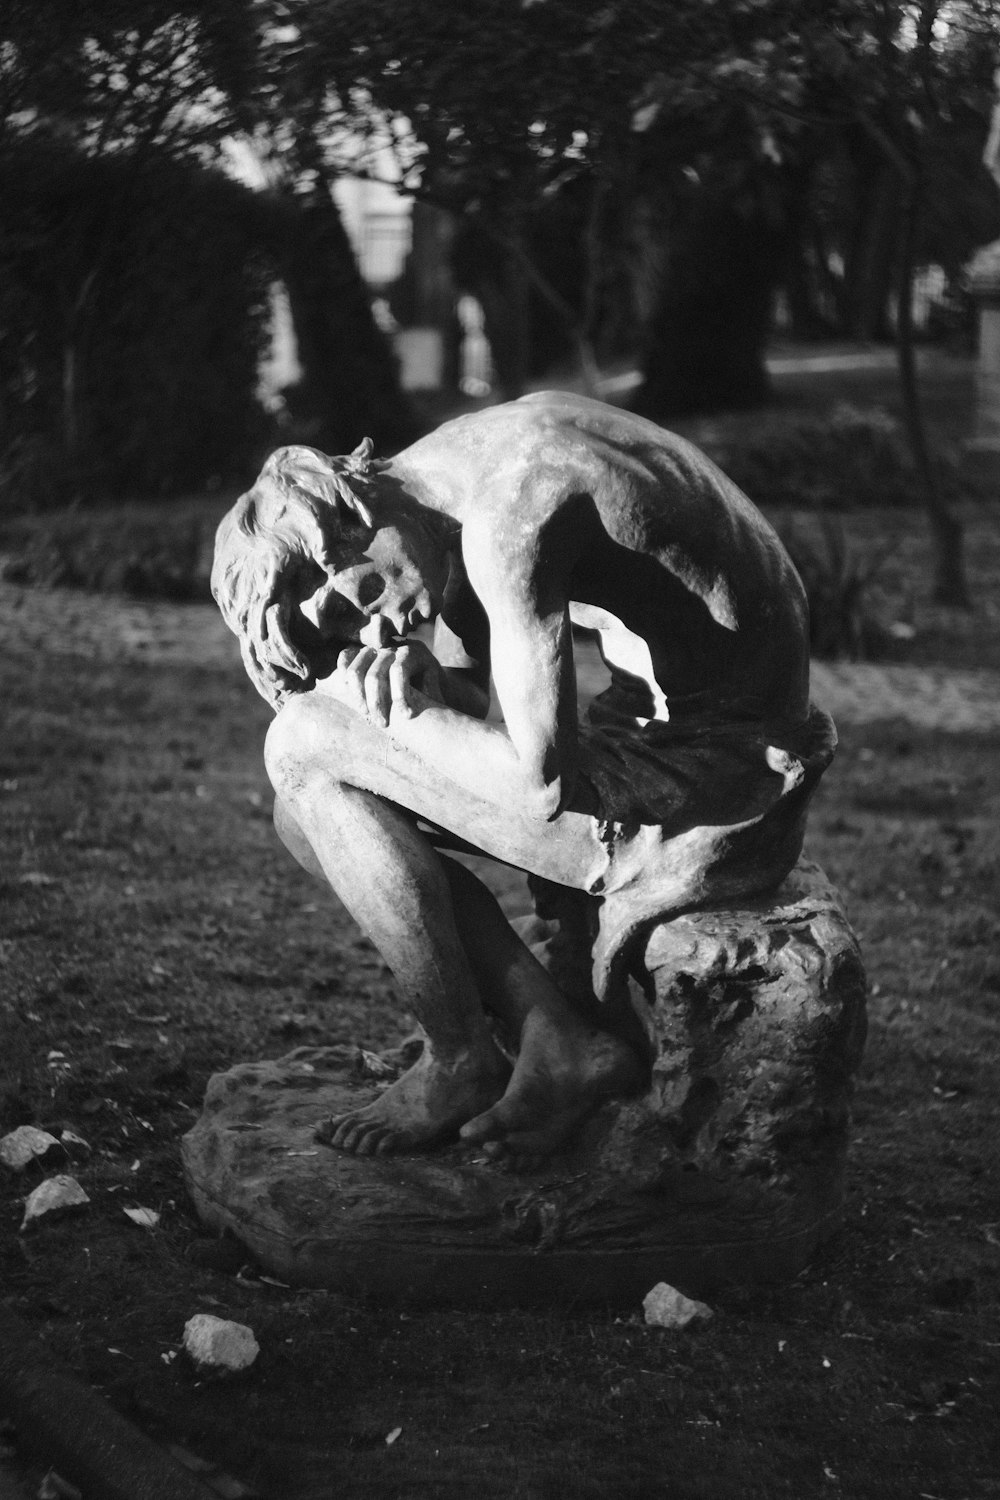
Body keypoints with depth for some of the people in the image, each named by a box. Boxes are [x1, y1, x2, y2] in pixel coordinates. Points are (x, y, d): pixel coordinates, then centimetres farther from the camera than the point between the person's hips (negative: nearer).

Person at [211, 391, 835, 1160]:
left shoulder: (509, 515, -22)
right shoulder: (470, 463, 9)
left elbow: (542, 784, -23)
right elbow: (463, 705, 16)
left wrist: (402, 711, -8)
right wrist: (419, 690, -7)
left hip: (711, 805, -10)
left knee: (304, 746, -8)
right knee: (316, 812, 10)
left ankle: (463, 1062, 3)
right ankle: (557, 1037, 4)